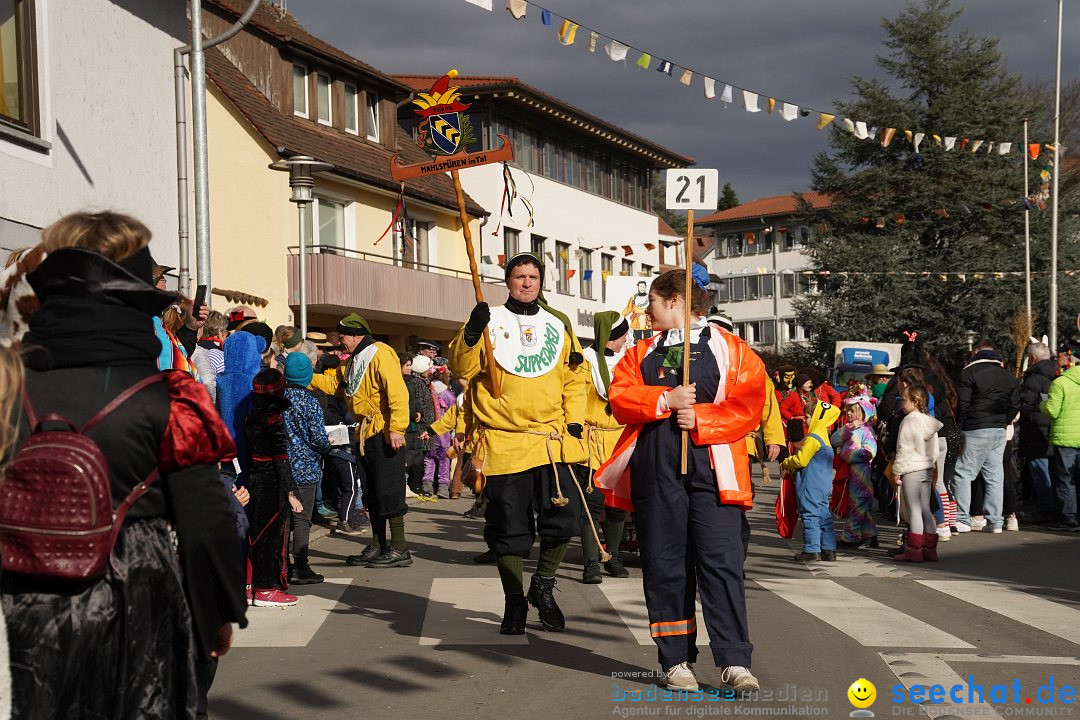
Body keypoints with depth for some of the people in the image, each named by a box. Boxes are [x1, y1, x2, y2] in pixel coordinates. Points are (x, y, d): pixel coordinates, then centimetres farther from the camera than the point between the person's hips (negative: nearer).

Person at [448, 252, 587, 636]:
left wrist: (575, 418, 5)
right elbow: (462, 367, -3)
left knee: (563, 517, -7)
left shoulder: (558, 325, 13)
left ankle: (543, 585, 18)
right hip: (504, 442, -2)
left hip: (552, 441, 2)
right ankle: (514, 602, 19)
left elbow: (574, 377, 17)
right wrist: (470, 334, -20)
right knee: (508, 529, 3)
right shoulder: (489, 320, 4)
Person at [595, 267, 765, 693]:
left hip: (712, 464, -3)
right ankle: (676, 660, 12)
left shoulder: (730, 349, 6)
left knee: (721, 560, -9)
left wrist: (700, 419, -15)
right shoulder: (641, 354, 18)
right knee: (664, 562, 4)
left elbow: (749, 406, -4)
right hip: (654, 466, 4)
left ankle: (734, 662, -7)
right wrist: (665, 399, -12)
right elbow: (620, 397, 3)